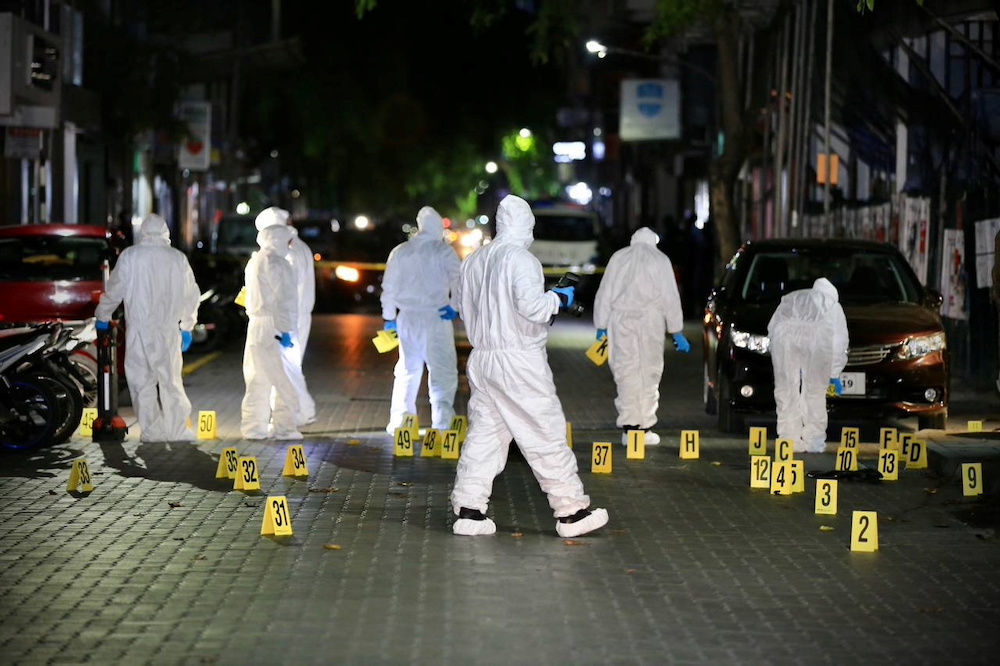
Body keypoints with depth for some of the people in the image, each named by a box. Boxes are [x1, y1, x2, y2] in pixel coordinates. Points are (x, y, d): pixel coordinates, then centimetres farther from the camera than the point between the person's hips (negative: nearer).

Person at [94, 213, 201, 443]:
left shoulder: (130, 256, -5)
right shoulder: (178, 258, 3)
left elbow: (115, 289, -1)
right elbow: (191, 295, 9)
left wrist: (102, 316, 15)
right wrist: (187, 327, 20)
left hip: (139, 331, -2)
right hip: (169, 329, 2)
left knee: (142, 381, 4)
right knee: (171, 380, 8)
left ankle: (151, 431, 2)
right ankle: (178, 430, 6)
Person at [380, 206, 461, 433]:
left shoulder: (400, 252, 8)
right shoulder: (444, 251, -4)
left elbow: (389, 287, 12)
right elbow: (458, 280, -14)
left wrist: (389, 318, 19)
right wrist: (454, 306, -7)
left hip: (407, 318, 4)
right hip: (436, 318, -4)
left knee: (407, 370, 15)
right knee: (443, 370, -2)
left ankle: (399, 421, 15)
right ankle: (442, 421, -12)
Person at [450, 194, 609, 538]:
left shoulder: (473, 261, 10)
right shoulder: (521, 259, -13)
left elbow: (465, 308, 17)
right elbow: (532, 306, -21)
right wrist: (559, 298, -4)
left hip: (482, 358, 7)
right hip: (520, 361, -7)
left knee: (484, 433, 10)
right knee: (546, 435, 0)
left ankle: (468, 509, 5)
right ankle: (570, 511, 5)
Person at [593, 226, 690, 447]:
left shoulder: (618, 258, 11)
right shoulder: (660, 260, 5)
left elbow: (604, 294, 9)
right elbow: (670, 297, 2)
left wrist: (601, 325, 13)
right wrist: (676, 331, 4)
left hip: (620, 320, 2)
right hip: (650, 321, -2)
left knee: (626, 373, 3)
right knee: (649, 373, 2)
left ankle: (628, 426, 0)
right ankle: (645, 427, 1)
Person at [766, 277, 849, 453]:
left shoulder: (790, 299, 37)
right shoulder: (833, 306, 32)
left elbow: (772, 326, 29)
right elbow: (840, 341, 27)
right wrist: (834, 374, 33)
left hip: (784, 333, 1)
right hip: (816, 333, -1)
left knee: (786, 391, 7)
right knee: (815, 391, 8)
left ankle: (789, 441, 6)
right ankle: (813, 442, 8)